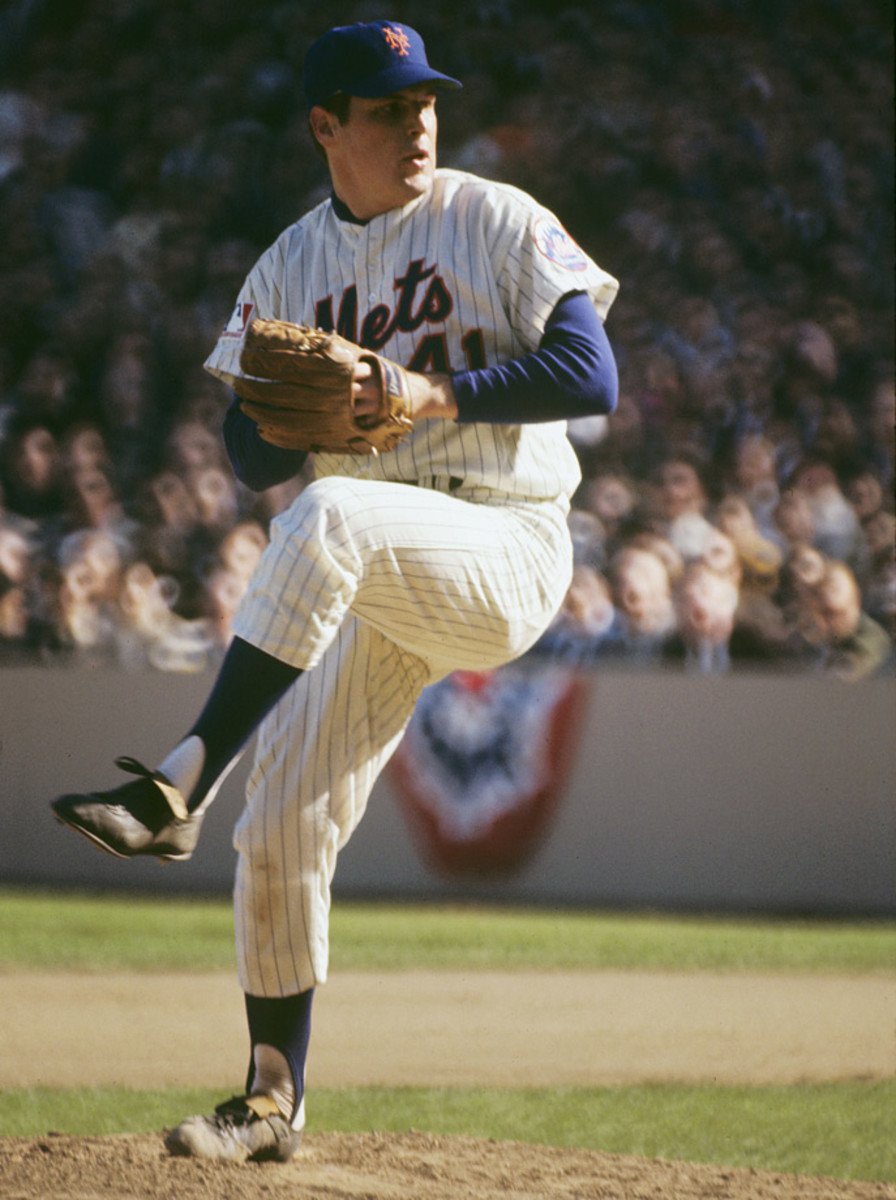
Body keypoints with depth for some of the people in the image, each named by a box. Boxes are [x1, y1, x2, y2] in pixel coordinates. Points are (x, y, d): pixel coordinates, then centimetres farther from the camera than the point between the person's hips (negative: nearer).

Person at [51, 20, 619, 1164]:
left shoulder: (501, 222, 0)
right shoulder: (289, 266, 13)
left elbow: (590, 376, -9)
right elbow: (251, 454, 11)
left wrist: (434, 395, -19)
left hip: (503, 548, -5)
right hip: (374, 590, 5)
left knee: (328, 516, -37)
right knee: (280, 830, -3)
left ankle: (178, 788, -39)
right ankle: (274, 1103, 12)